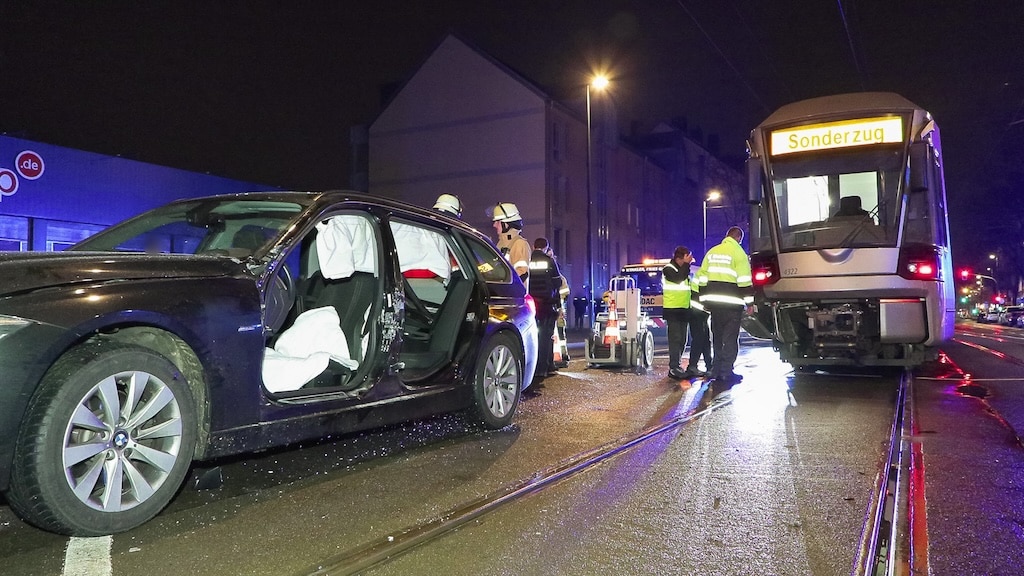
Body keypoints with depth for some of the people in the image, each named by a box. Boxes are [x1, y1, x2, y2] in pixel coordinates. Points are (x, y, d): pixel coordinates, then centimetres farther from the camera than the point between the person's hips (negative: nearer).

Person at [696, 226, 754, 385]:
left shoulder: (712, 252, 13)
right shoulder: (738, 252, -6)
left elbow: (702, 277, 14)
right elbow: (745, 280, -10)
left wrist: (704, 299, 19)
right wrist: (749, 302, -5)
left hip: (714, 300, 6)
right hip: (731, 302, -6)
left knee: (717, 336, 15)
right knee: (730, 337, -1)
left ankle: (716, 370, 18)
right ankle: (726, 372, -2)